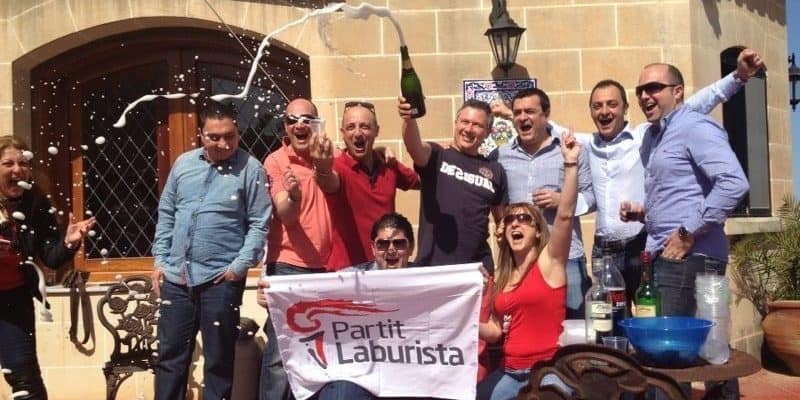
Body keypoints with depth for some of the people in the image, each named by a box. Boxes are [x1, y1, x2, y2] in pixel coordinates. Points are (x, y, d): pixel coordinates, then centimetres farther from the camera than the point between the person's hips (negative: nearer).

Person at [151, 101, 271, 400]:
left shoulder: (250, 169, -6)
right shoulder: (183, 163, 9)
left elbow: (259, 224, -7)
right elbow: (166, 214, 15)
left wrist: (240, 266, -13)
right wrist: (160, 260, 9)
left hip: (220, 279, -4)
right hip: (176, 276, 4)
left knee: (219, 360, 8)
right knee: (170, 354, 11)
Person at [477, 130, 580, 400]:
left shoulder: (549, 261, -3)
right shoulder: (500, 276, 12)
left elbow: (566, 215, -17)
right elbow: (494, 331, 13)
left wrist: (571, 165, -24)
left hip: (549, 371, -5)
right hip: (510, 373, 5)